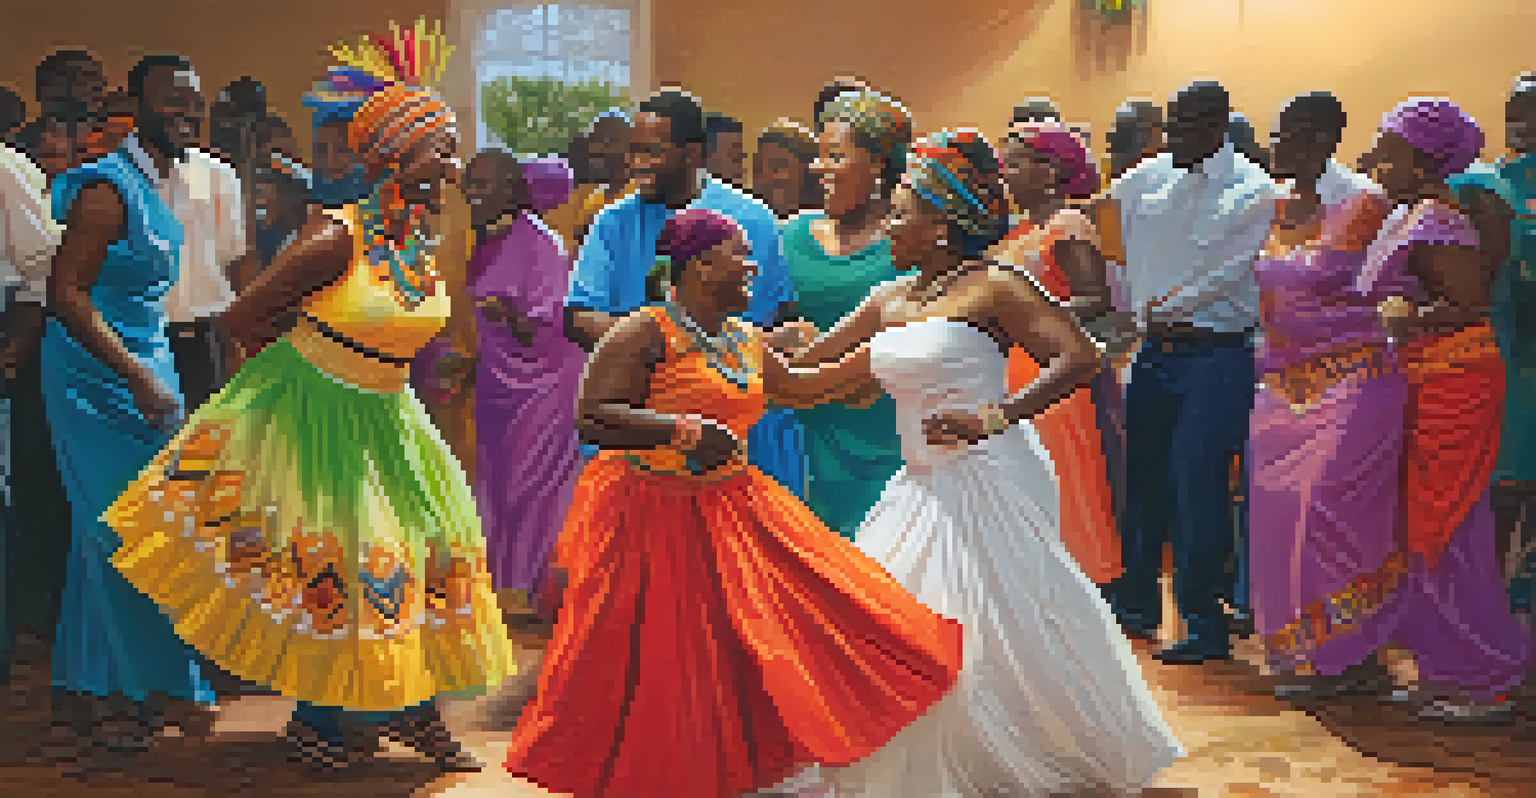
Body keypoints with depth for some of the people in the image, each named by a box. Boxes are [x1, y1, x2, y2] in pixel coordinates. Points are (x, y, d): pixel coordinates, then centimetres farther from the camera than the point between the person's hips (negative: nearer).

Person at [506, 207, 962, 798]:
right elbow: (592, 418, -20)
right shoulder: (646, 334, -13)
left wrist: (879, 358, 26)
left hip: (732, 509, 8)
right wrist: (684, 430, -26)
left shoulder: (746, 342, 13)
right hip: (653, 516, -7)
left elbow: (794, 388, 29)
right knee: (657, 670, -2)